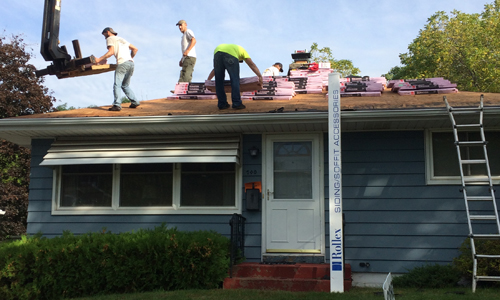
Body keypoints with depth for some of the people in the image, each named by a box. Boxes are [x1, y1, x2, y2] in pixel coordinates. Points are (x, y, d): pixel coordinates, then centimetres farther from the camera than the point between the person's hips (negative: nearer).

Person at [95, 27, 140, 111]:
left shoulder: (110, 39, 9)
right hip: (131, 63, 7)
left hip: (122, 63, -7)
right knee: (125, 85, 17)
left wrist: (100, 59, -8)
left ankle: (117, 105, -20)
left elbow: (111, 52, -9)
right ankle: (134, 102, 8)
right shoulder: (122, 39, 31)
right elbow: (135, 49, 27)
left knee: (117, 85, -9)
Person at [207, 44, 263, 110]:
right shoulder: (241, 50, 36)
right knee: (234, 80, 2)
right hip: (231, 54, -4)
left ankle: (222, 104, 16)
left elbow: (215, 69, 43)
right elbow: (252, 64, 21)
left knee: (219, 81, 12)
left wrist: (208, 80, 44)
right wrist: (260, 77, 15)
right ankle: (237, 104, 2)